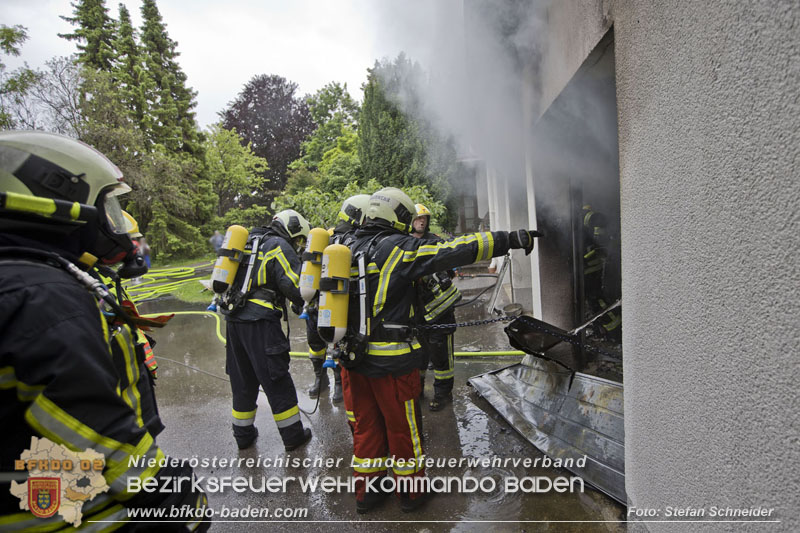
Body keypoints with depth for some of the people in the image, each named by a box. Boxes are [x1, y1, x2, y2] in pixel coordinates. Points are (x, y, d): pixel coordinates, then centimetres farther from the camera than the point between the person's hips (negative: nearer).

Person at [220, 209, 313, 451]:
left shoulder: (248, 242, 20)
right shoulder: (279, 246, -6)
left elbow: (233, 278, 23)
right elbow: (293, 284, -14)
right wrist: (306, 304, 0)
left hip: (234, 319, 8)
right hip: (260, 321, -8)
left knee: (242, 379, 17)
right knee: (277, 380, 2)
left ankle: (243, 434, 30)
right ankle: (293, 435, 14)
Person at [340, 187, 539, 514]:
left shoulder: (350, 249, 8)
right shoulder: (398, 248, -13)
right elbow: (455, 251, -18)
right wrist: (509, 239, -13)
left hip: (353, 356, 7)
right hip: (391, 360, -6)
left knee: (366, 425, 20)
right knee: (402, 426, 13)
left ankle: (366, 491, 35)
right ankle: (411, 492, 32)